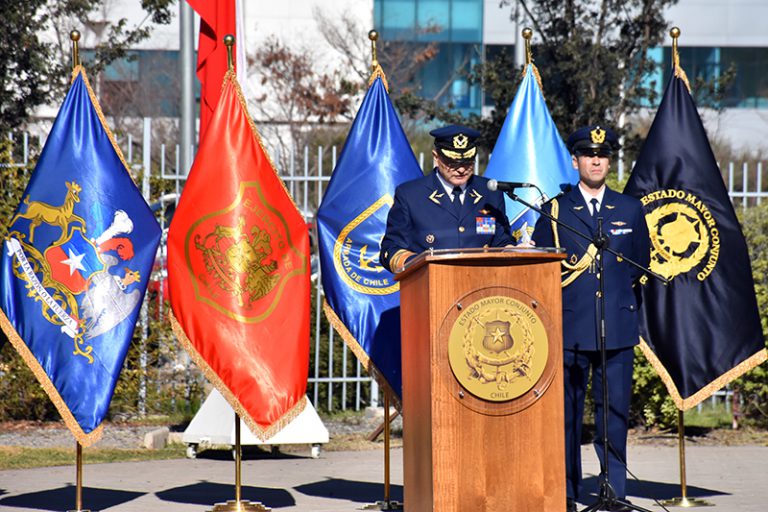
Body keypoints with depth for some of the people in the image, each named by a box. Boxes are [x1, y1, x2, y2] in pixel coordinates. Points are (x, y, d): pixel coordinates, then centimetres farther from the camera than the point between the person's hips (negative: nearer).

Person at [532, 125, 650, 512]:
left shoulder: (630, 210, 13)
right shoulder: (554, 211, 7)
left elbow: (641, 262, 20)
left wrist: (618, 290, 11)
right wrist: (559, 301, 1)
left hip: (618, 329, 2)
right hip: (569, 328, -1)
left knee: (615, 412, 1)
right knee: (567, 413, -1)